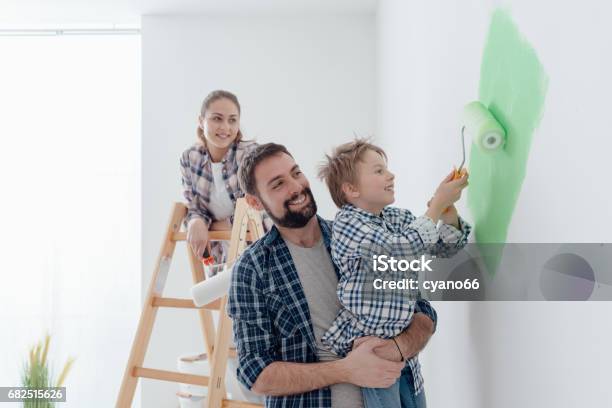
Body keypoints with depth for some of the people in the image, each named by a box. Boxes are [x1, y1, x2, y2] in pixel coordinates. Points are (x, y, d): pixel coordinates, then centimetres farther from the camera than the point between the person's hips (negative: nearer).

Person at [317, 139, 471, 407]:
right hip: (365, 346, -7)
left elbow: (444, 248, 10)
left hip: (402, 345, 8)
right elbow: (403, 248, -28)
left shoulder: (399, 218, 8)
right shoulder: (348, 225, -16)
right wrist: (438, 204, -19)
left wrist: (449, 211, -10)